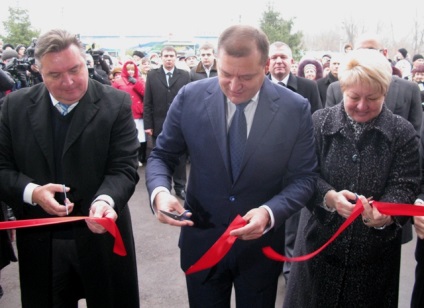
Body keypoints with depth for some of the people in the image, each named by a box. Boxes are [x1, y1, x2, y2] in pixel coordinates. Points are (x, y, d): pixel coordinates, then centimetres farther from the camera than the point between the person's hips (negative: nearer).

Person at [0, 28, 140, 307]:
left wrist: (105, 200, -33)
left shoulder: (116, 103, -8)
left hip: (101, 239, -2)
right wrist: (32, 192, -18)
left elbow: (124, 168, -13)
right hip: (40, 242, 2)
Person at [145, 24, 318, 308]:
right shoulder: (190, 97, -11)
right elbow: (162, 156, -2)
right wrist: (160, 192, -23)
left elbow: (304, 177, -7)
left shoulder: (296, 109, -12)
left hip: (261, 245, 0)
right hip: (201, 241, 1)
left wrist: (270, 213, -26)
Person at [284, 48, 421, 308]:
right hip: (321, 243, 1)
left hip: (375, 252, 0)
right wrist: (329, 197, -26)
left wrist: (385, 213, -28)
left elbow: (405, 186, -8)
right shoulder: (320, 122, -3)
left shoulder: (403, 132, -3)